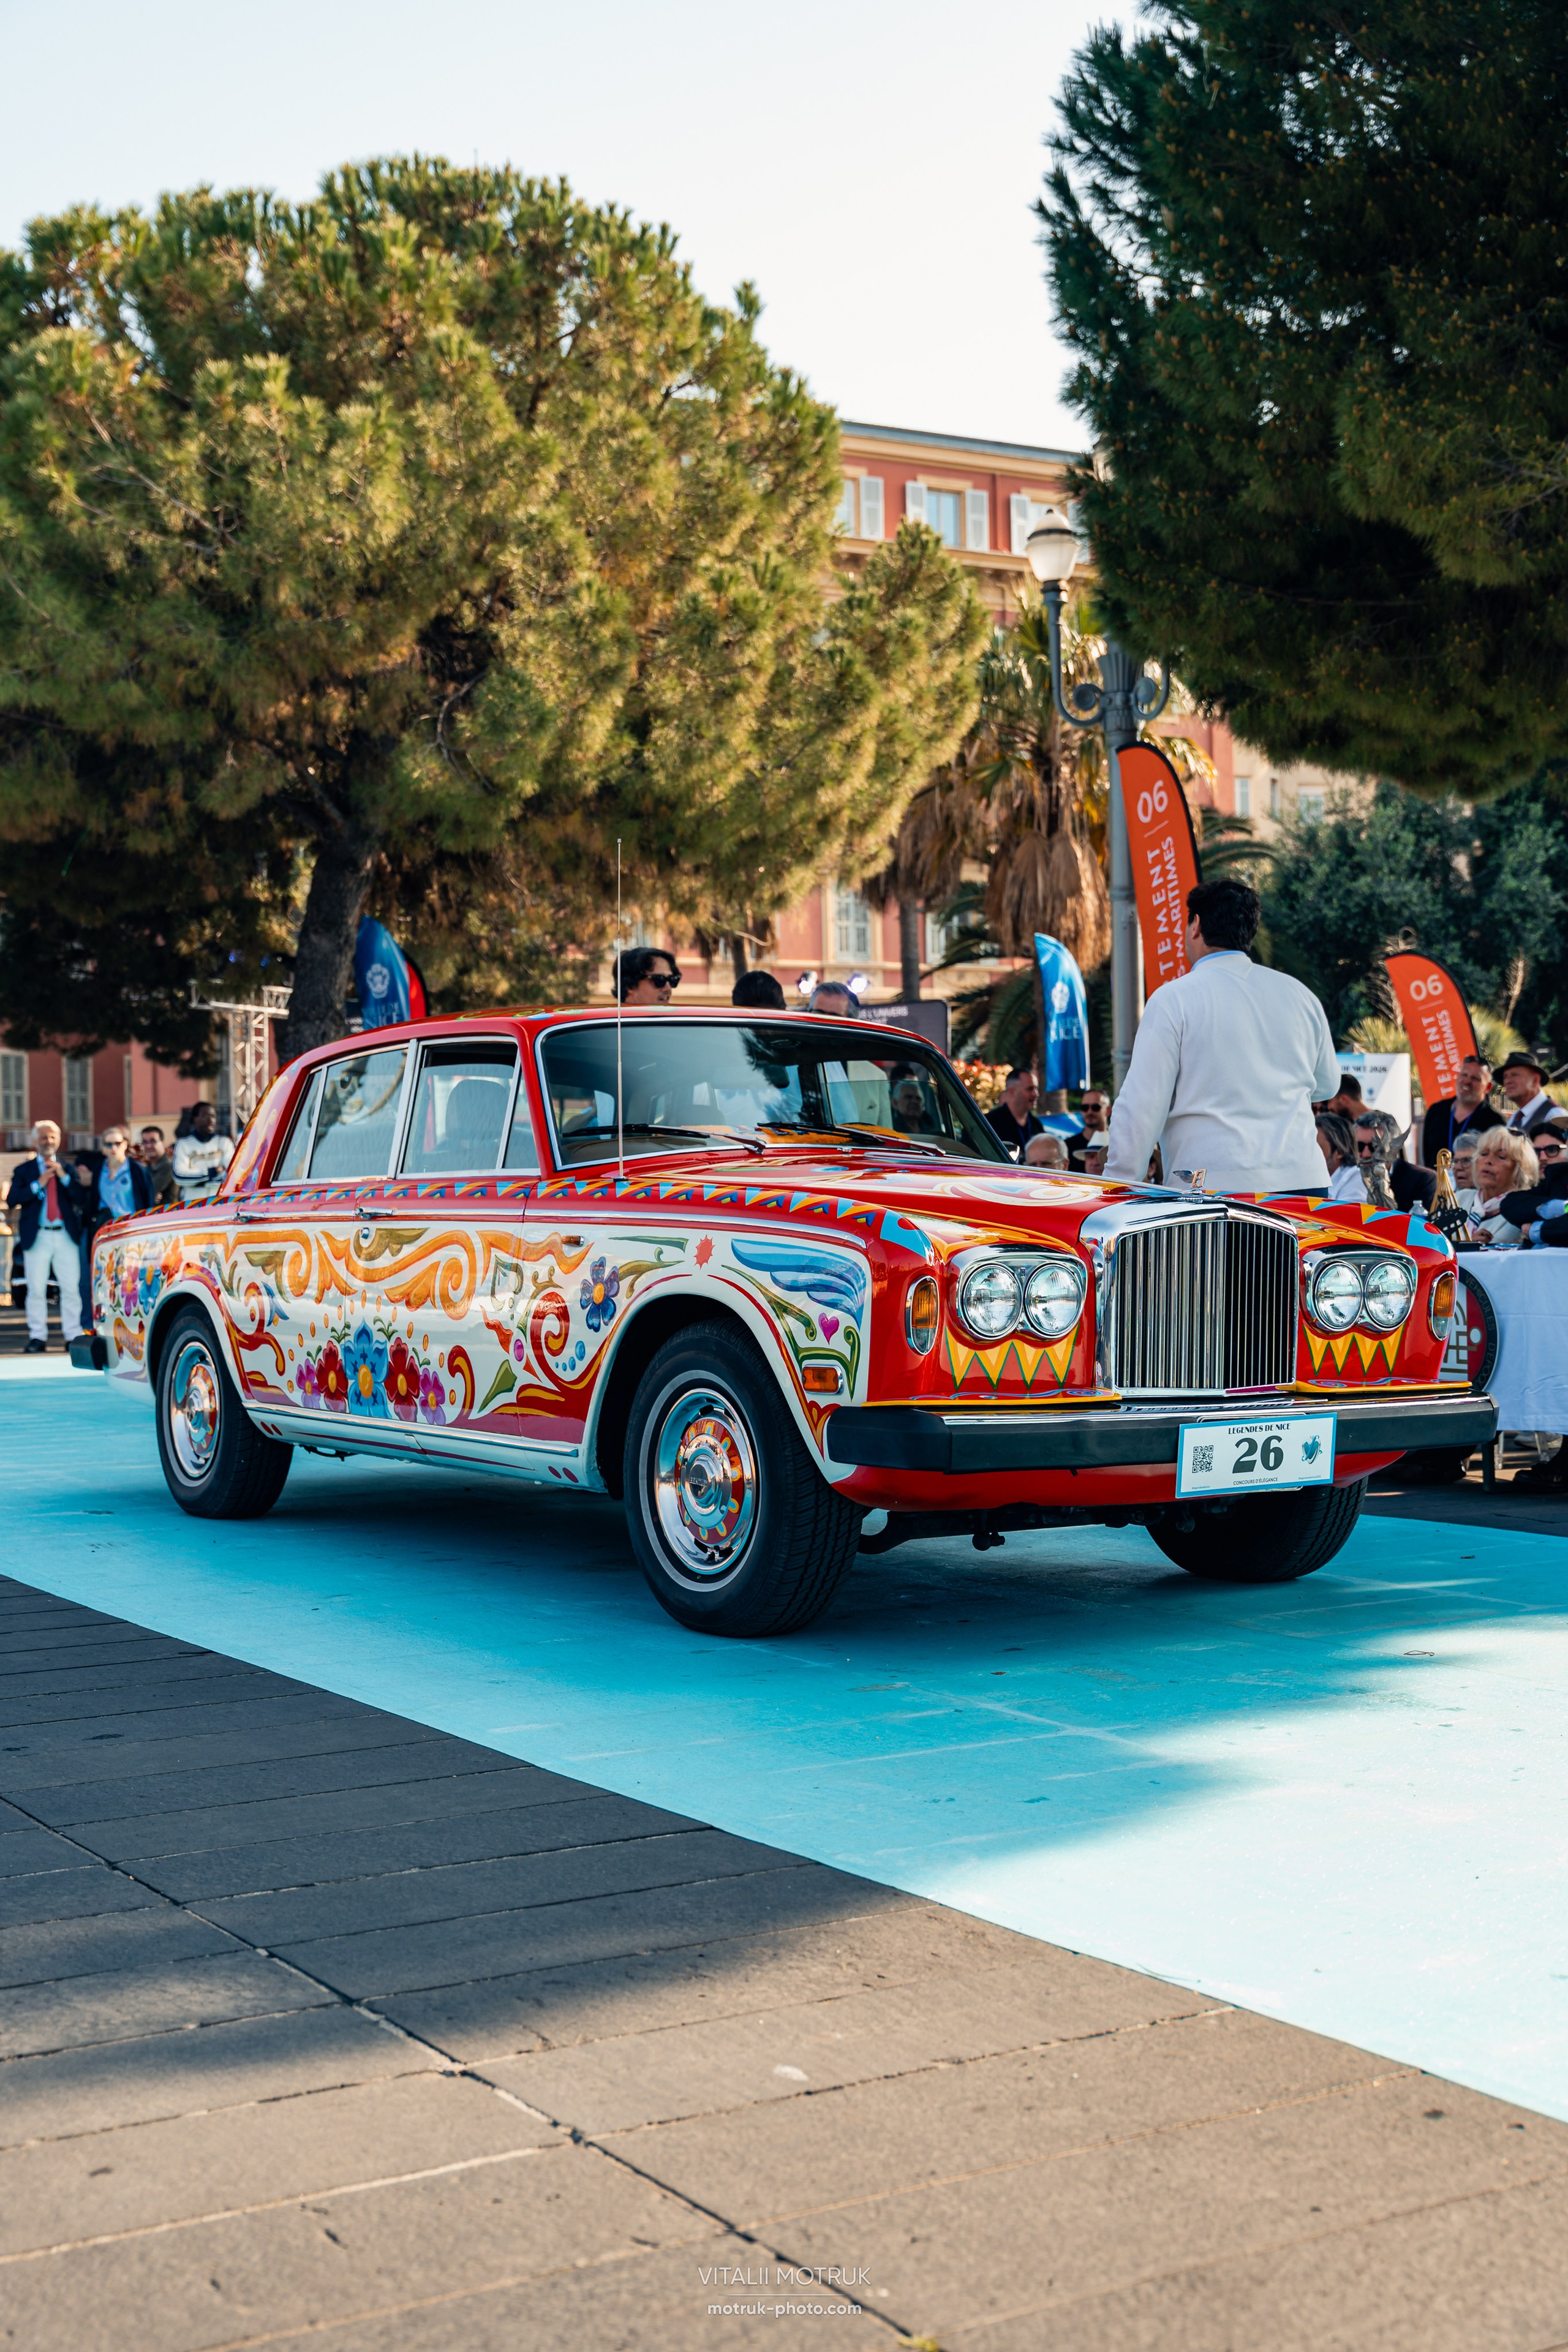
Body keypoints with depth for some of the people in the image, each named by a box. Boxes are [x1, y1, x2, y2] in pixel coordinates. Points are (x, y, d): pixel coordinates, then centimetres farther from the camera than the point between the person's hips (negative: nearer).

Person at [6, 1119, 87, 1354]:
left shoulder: (69, 1168, 12)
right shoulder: (24, 1170, 9)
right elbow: (11, 1201, -5)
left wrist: (64, 1177, -9)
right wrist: (38, 1184, -12)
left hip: (67, 1236, 1)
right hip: (37, 1237, -1)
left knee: (71, 1288, -1)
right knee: (36, 1289, -1)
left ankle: (73, 1336, 3)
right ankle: (37, 1337, 3)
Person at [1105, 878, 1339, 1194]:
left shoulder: (1174, 998, -2)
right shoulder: (1299, 994, 14)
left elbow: (1142, 1106, -6)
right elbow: (1327, 1084, 28)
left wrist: (1120, 1190, 0)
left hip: (1211, 1188, -5)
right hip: (1301, 1181, 5)